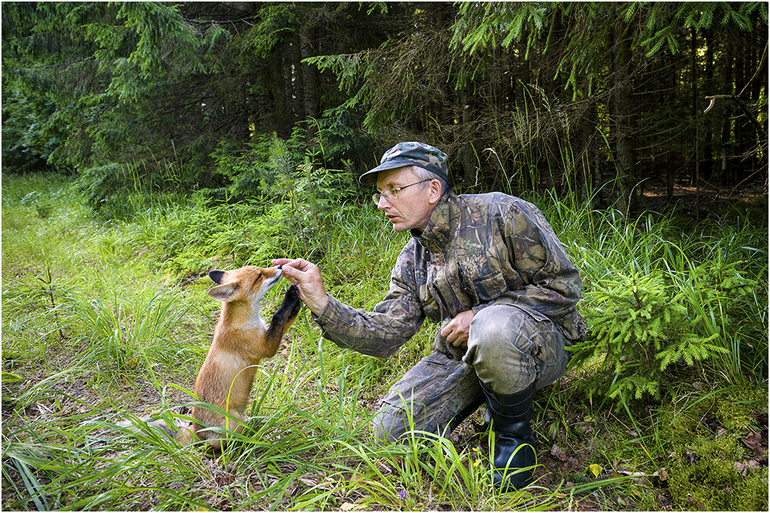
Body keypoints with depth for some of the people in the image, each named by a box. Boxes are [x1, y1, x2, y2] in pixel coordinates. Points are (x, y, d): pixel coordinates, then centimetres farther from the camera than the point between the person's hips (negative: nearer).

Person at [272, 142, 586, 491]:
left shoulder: (503, 214, -13)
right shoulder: (411, 262, 5)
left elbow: (563, 284, -12)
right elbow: (384, 335, -3)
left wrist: (479, 316, -19)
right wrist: (321, 302, -18)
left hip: (537, 344, -5)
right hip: (462, 355, 5)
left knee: (494, 328, -41)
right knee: (391, 427, -11)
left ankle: (514, 435, -11)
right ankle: (490, 388, 11)